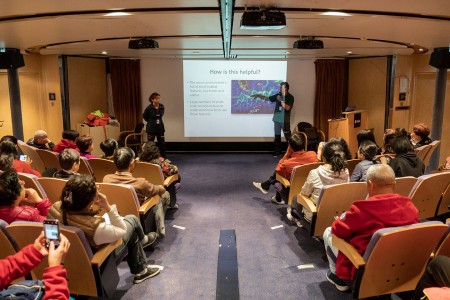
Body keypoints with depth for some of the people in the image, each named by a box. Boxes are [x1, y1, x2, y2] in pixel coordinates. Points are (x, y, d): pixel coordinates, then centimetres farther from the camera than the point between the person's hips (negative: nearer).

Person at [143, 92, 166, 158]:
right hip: (151, 128, -3)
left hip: (160, 128, 4)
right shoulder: (149, 108, -14)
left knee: (162, 144, 5)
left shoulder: (162, 107, -3)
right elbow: (145, 116, 3)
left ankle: (163, 158, 14)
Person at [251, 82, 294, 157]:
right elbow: (267, 98, 12)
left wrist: (281, 100, -18)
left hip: (285, 120, -5)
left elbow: (287, 108, -19)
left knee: (288, 137, -2)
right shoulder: (278, 95, 7)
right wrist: (259, 95, 2)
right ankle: (278, 151, 19)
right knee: (277, 136, 10)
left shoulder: (290, 97, -7)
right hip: (277, 119, 6)